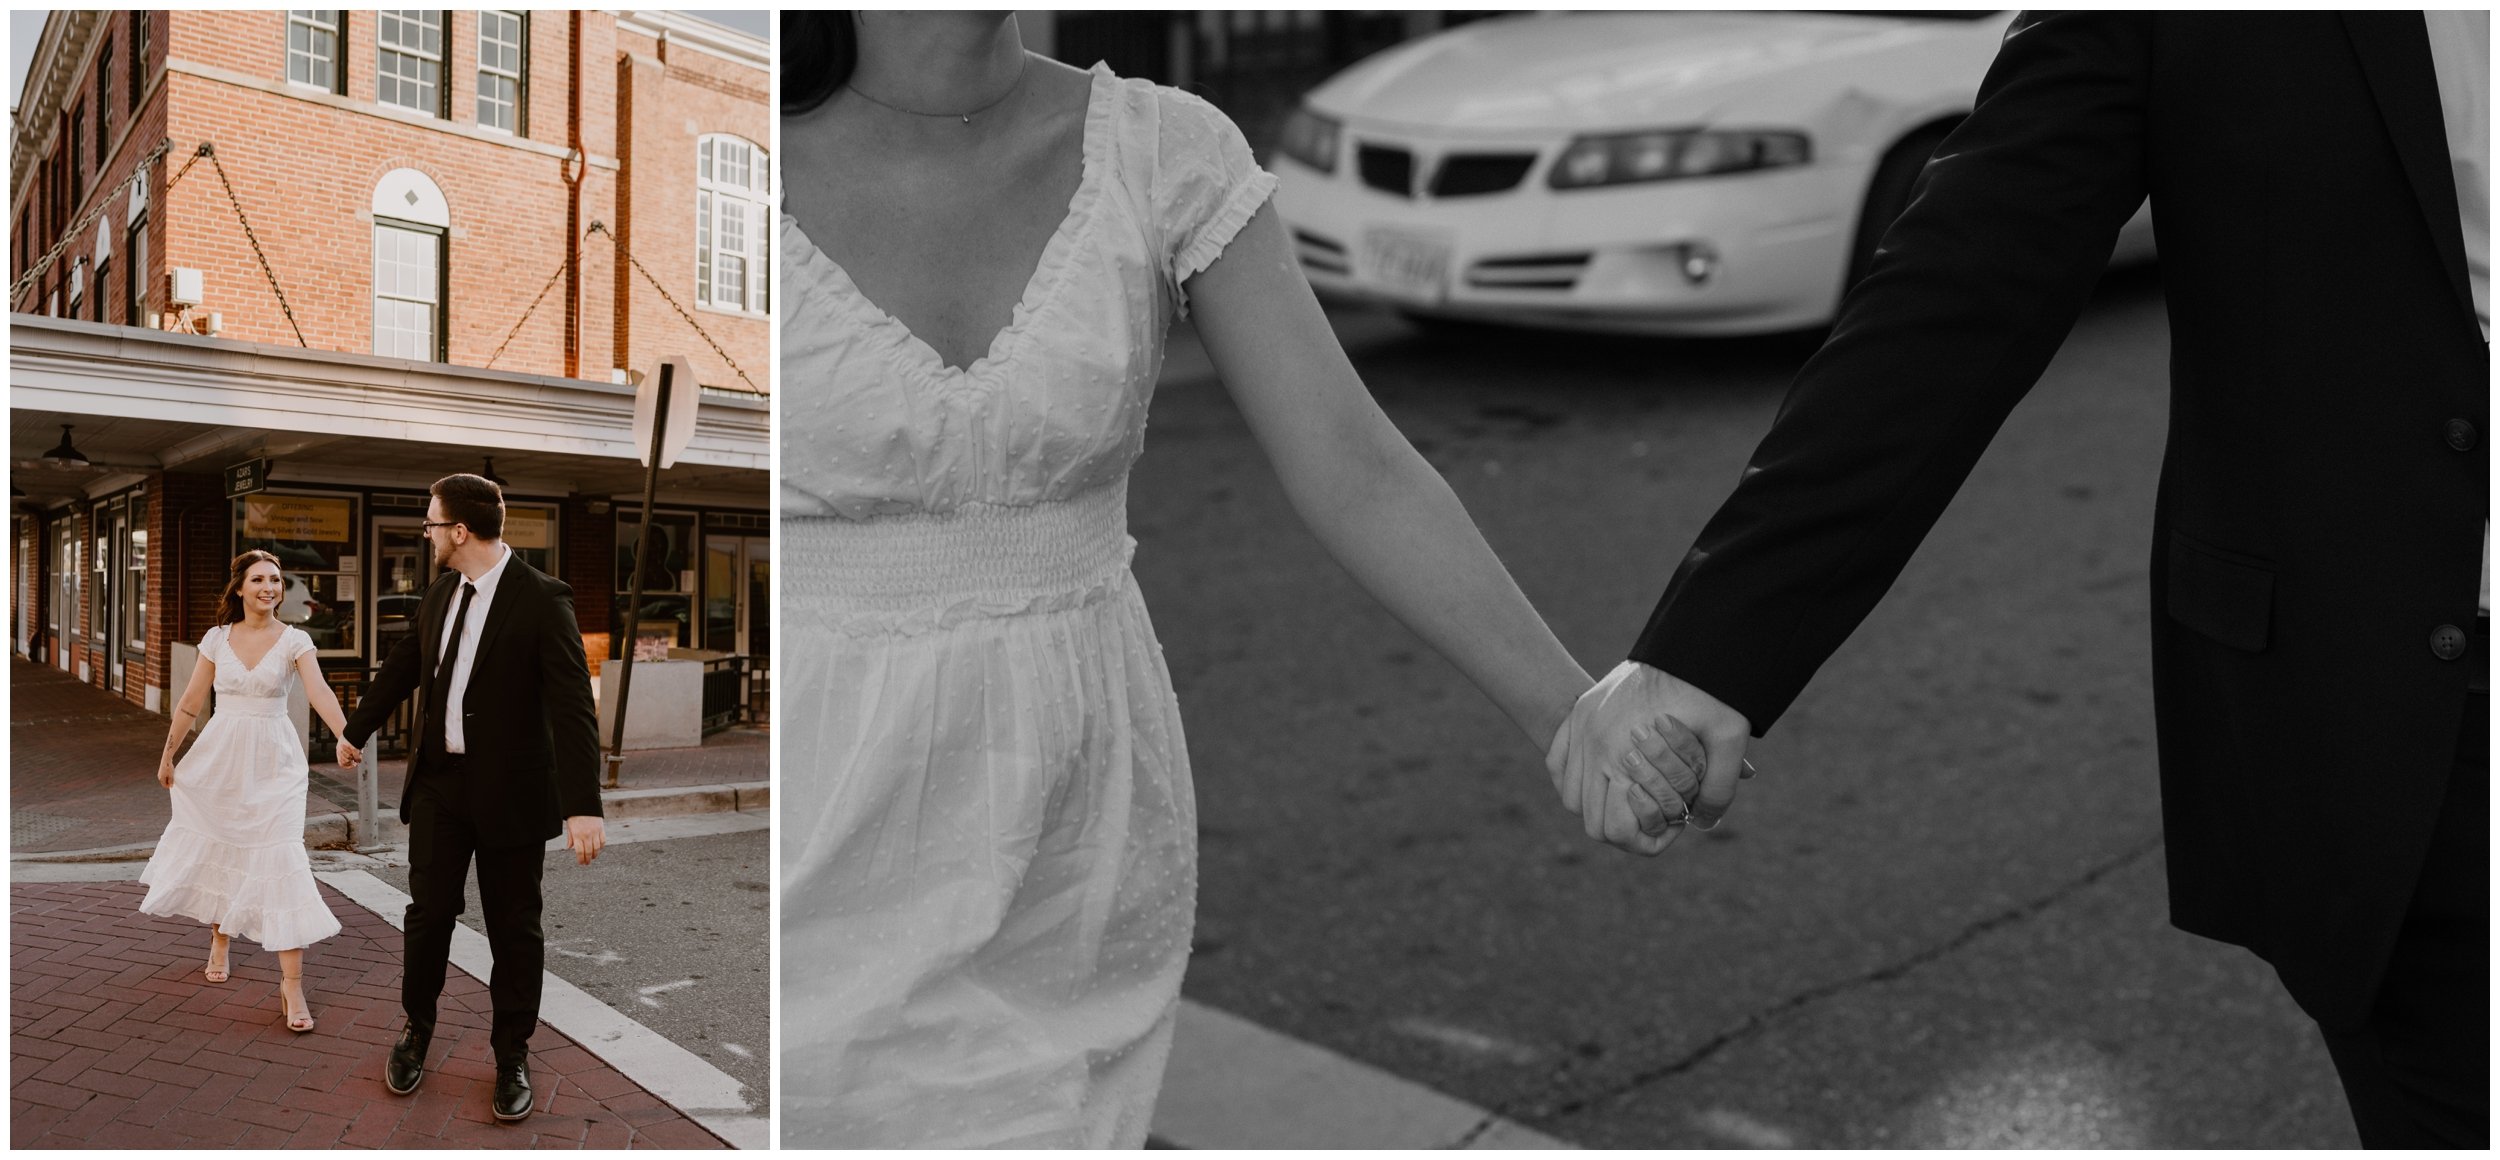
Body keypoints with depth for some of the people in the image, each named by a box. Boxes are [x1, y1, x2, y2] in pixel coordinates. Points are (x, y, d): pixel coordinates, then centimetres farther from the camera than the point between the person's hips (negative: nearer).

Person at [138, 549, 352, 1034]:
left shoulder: (294, 641, -5)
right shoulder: (217, 639, 3)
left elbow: (320, 693, -21)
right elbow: (191, 703, 11)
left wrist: (347, 738, -37)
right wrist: (168, 755, 14)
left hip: (273, 762, -3)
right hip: (220, 757, 3)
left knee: (281, 862, -10)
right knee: (216, 849, 14)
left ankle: (292, 982, -11)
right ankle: (219, 939, 41)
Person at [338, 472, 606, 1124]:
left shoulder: (541, 599, -17)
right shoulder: (440, 593, 5)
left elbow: (572, 704, -23)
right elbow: (402, 667, 22)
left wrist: (583, 807, -30)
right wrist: (355, 731, 34)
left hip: (510, 793, -5)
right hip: (439, 782, 5)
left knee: (513, 929, 6)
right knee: (428, 913, 10)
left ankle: (512, 1054, 22)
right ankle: (417, 1028, 32)